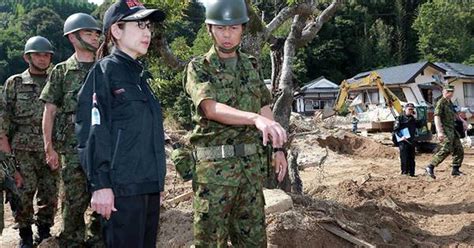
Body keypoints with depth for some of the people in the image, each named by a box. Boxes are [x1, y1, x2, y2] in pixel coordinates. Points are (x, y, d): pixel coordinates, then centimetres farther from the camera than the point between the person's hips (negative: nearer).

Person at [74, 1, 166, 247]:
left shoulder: (139, 73, 16)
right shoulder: (105, 70, -6)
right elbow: (93, 132, -13)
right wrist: (100, 184, -18)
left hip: (149, 184, 8)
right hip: (121, 187, -8)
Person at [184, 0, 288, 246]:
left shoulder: (251, 65, 12)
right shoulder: (198, 67, -5)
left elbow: (264, 108, 18)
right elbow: (211, 109, -22)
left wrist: (278, 148, 11)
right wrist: (255, 118, -38)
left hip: (252, 163, 5)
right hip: (215, 165, -5)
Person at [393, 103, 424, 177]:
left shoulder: (413, 119, 16)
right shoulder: (400, 118, 0)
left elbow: (419, 125, 4)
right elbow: (395, 129, -6)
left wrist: (415, 118, -3)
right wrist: (401, 136, -19)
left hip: (412, 141, 5)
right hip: (403, 141, -5)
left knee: (411, 157, 6)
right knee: (404, 157, -8)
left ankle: (411, 173, 10)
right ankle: (404, 172, -2)